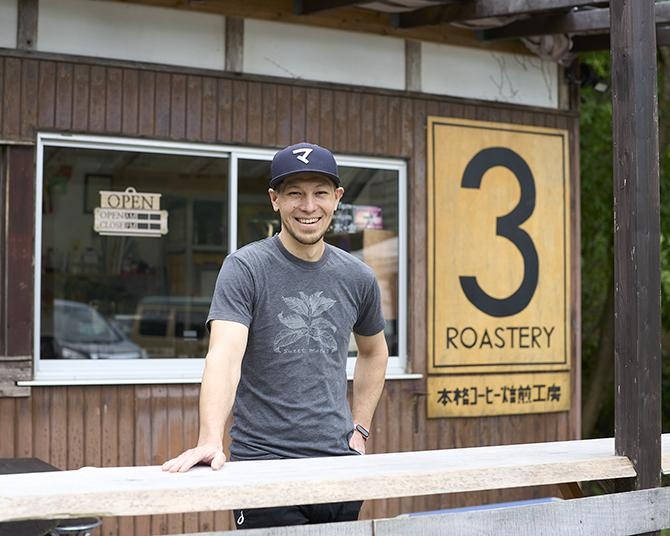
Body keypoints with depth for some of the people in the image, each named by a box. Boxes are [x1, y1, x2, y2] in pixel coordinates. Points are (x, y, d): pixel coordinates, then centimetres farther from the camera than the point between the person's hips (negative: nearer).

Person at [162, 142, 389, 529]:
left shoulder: (357, 278, 7)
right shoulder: (246, 269, -8)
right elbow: (225, 355, -22)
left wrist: (360, 429, 14)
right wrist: (210, 441, -36)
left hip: (338, 465, 5)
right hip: (264, 465, -4)